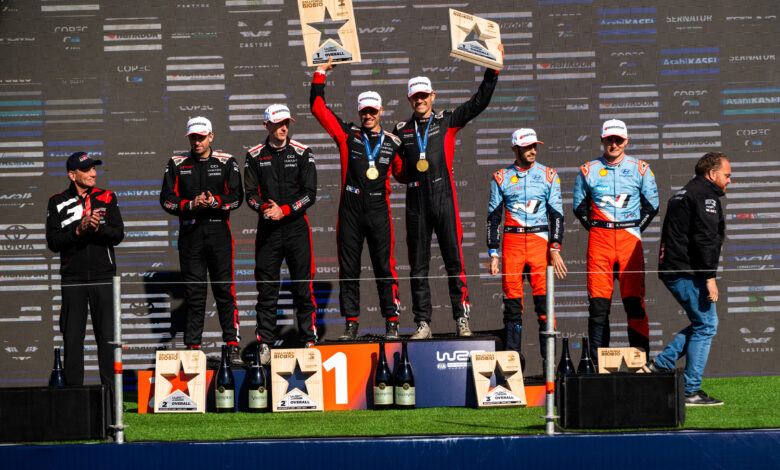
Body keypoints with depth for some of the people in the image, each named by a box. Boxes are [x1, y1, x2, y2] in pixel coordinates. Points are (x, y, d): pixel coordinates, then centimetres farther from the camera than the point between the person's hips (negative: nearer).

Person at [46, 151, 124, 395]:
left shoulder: (107, 198, 8)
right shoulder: (57, 202, 4)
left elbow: (118, 234, 0)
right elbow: (53, 242, -3)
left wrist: (98, 228, -18)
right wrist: (78, 231, -17)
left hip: (103, 276, 1)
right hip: (72, 278, -1)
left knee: (107, 336, -1)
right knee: (72, 337, 0)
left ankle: (111, 391, 3)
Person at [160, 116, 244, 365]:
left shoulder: (226, 163, 5)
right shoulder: (177, 164, 7)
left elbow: (236, 196, 1)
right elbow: (167, 199, 4)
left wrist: (215, 202, -17)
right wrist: (191, 205, -13)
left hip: (219, 230, -1)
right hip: (189, 231, 1)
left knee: (224, 289, -4)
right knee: (194, 292, 3)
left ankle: (233, 344, -1)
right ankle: (192, 346, 7)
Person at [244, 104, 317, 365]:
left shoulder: (302, 153, 1)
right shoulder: (255, 156, 6)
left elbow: (310, 194, -2)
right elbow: (250, 194, 5)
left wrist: (284, 210, -13)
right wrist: (264, 208, -16)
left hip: (296, 226, -1)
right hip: (267, 228, 1)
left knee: (302, 286, 0)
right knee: (266, 288, 0)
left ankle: (309, 339, 7)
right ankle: (265, 343, 4)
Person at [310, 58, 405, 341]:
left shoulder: (392, 144, 10)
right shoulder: (347, 135, 7)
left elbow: (402, 174, 23)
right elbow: (318, 108, 6)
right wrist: (320, 74, 8)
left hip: (379, 211, 0)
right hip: (350, 211, 0)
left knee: (385, 268, -2)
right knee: (348, 268, 3)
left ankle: (392, 323, 2)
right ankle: (351, 324, 8)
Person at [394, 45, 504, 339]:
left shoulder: (447, 122, 9)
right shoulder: (402, 131, 15)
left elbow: (479, 103, 8)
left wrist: (493, 71, 3)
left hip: (443, 197, -2)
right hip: (415, 201, 2)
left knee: (454, 260, -4)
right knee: (418, 267, 3)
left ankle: (461, 318, 0)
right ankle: (423, 323, 6)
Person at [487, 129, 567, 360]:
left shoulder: (548, 176, 7)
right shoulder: (501, 178, 8)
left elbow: (556, 215, 4)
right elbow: (493, 217, 10)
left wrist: (555, 249, -6)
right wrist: (493, 253, 2)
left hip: (540, 240, 0)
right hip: (512, 240, 1)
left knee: (544, 298, -7)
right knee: (512, 300, -1)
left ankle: (549, 356, -5)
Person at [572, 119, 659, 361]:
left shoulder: (640, 169, 7)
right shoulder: (588, 171, 7)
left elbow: (651, 206, 11)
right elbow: (579, 206, 14)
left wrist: (636, 230, 3)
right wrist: (595, 229, 6)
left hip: (630, 239, 0)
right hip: (599, 239, 0)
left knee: (634, 299, -5)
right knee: (598, 301, -3)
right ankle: (597, 358, 1)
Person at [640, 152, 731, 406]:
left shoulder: (683, 194, 23)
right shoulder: (705, 195, -8)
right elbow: (704, 239, -19)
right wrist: (709, 278, -20)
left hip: (670, 270, 10)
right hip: (688, 271, -10)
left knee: (703, 323, 18)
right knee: (705, 325, -3)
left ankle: (660, 364, 11)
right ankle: (691, 391, -4)